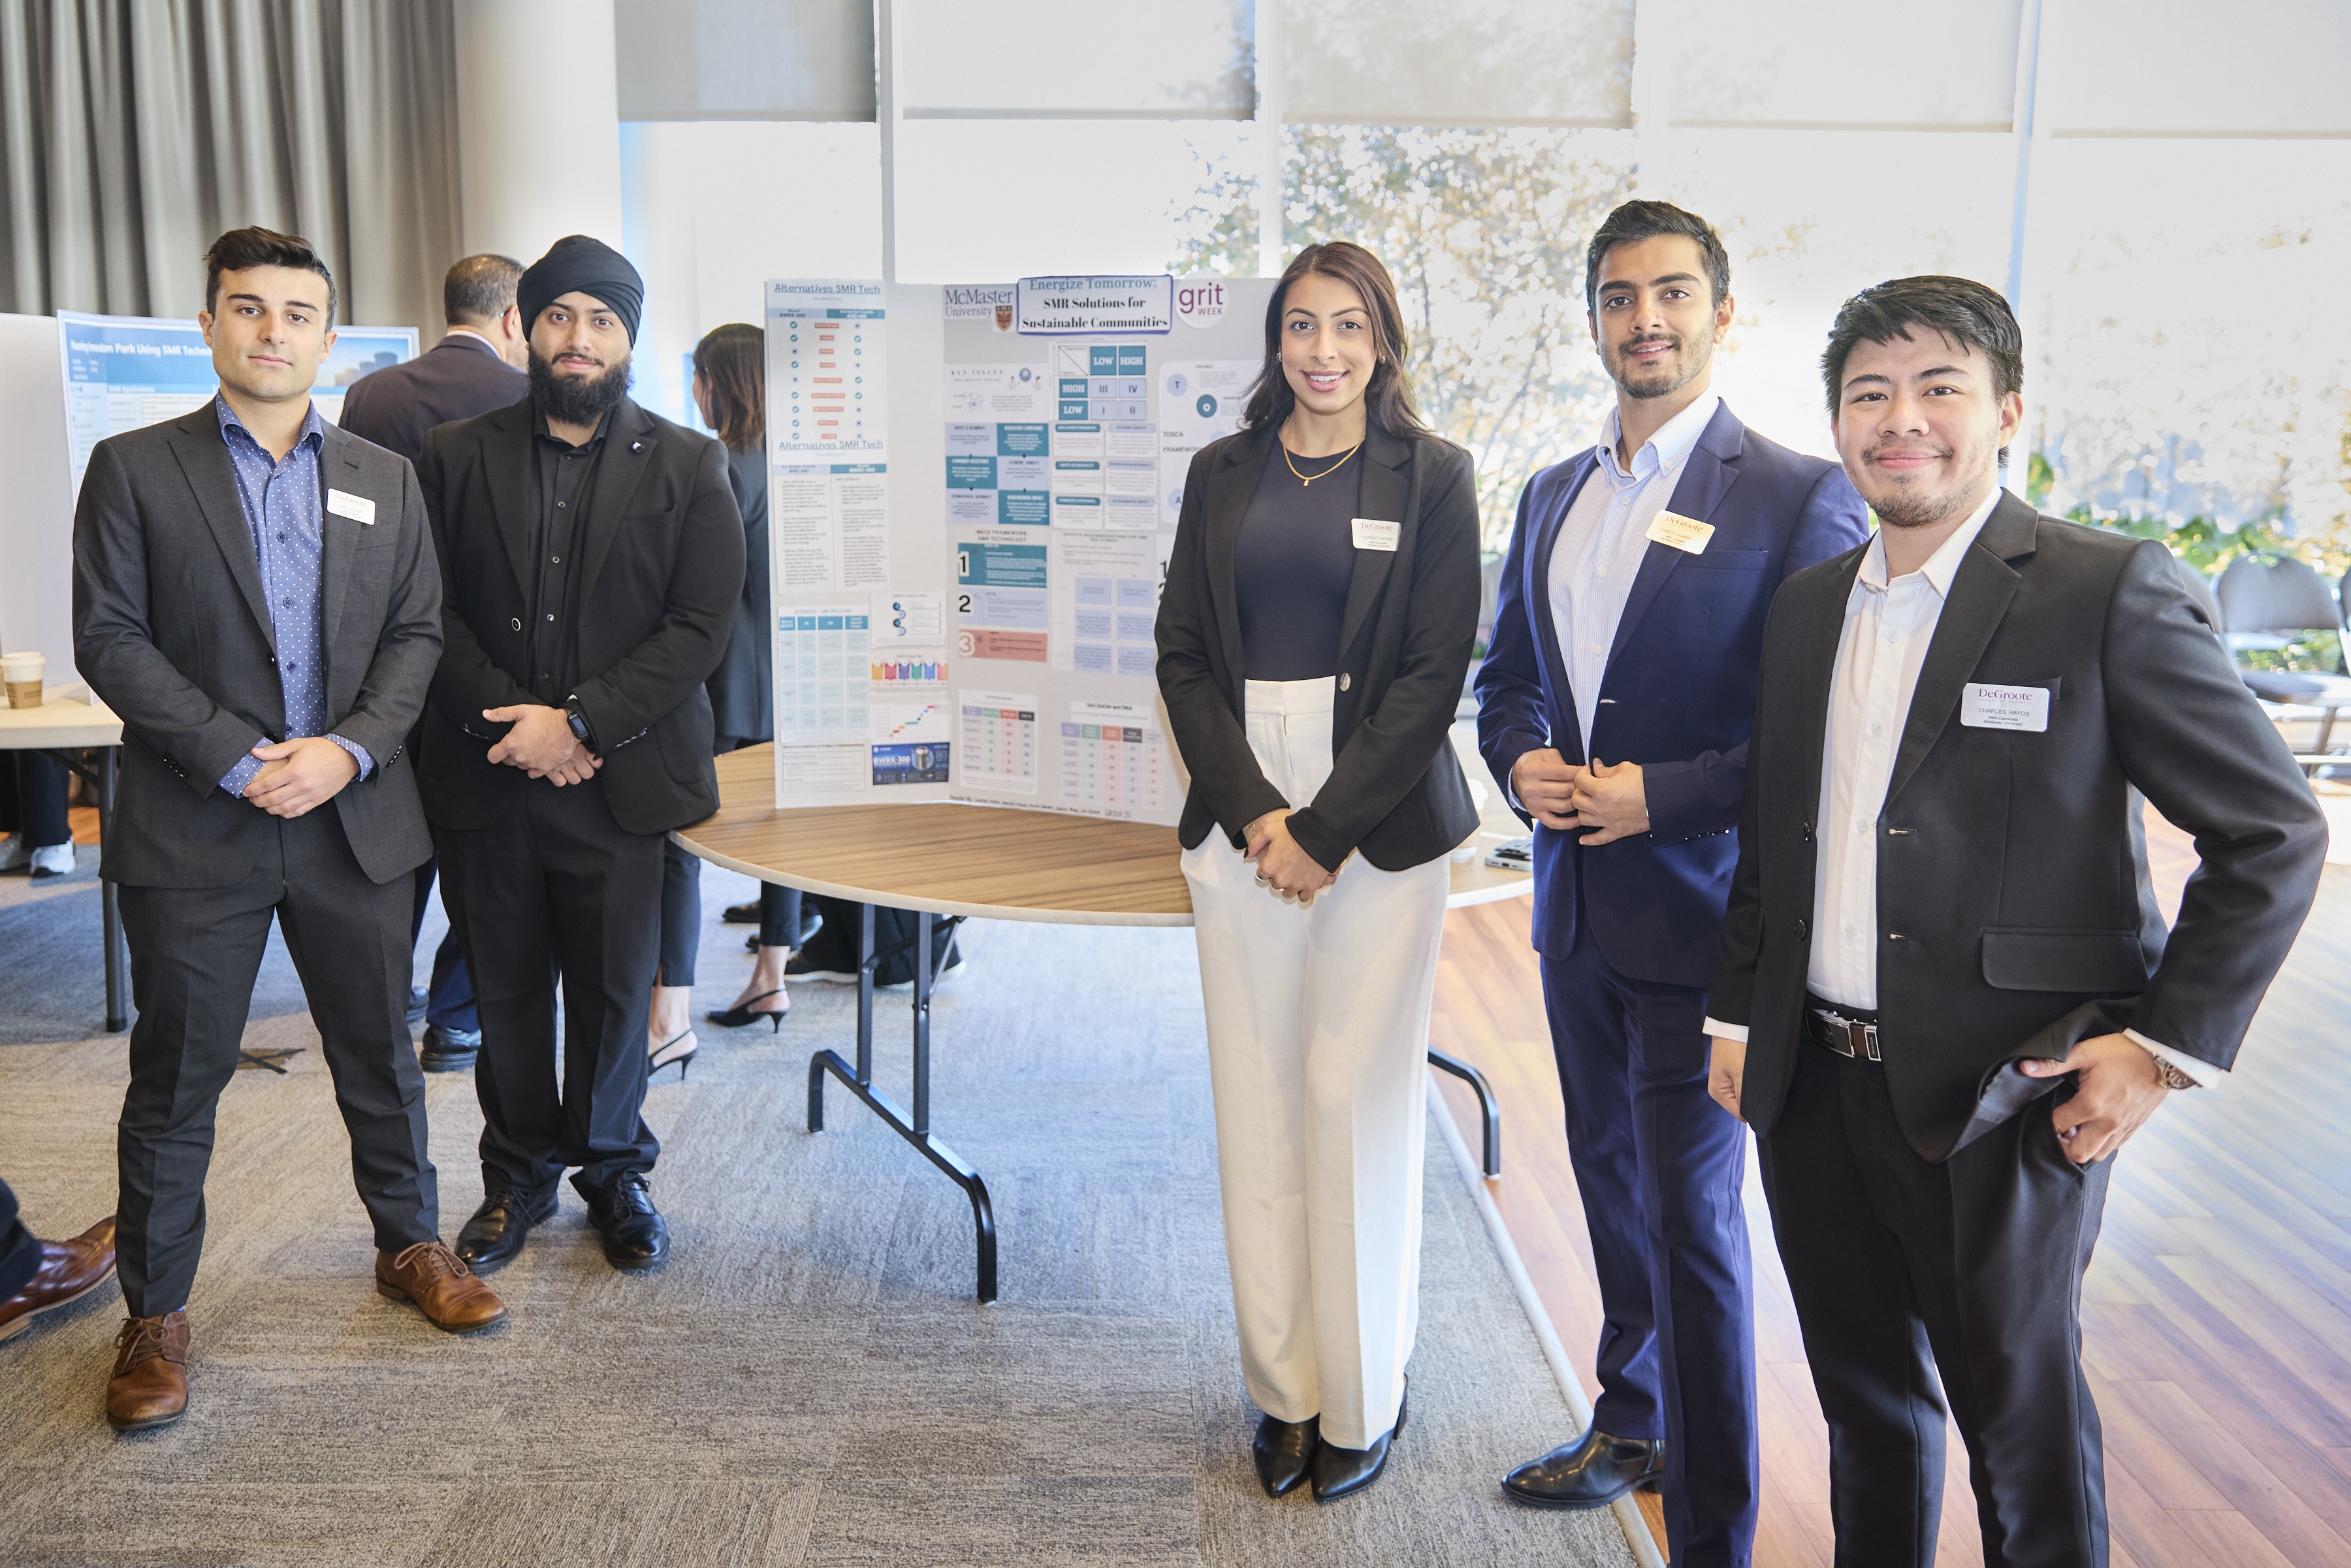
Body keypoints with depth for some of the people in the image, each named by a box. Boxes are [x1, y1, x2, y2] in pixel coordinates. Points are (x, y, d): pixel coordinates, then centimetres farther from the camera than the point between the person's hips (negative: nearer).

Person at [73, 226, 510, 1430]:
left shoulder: (385, 480, 10)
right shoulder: (134, 469, 1)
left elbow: (417, 633, 5)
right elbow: (109, 639, -6)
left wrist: (348, 748, -11)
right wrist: (238, 760, -15)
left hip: (353, 821, 3)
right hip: (194, 830, -2)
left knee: (381, 1053, 13)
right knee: (177, 1077, 7)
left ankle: (410, 1244, 32)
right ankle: (155, 1311, 21)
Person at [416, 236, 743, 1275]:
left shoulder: (688, 467, 3)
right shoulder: (455, 457, 7)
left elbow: (703, 624, -6)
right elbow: (427, 611, 1)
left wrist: (581, 724, -13)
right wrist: (509, 722, -13)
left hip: (619, 782, -1)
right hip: (484, 783, 2)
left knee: (615, 992, 8)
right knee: (505, 991, 11)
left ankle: (614, 1170, 28)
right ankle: (519, 1175, 29)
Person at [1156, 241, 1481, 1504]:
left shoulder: (1430, 476, 2)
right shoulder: (1222, 473, 10)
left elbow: (1433, 672, -5)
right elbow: (1183, 652, 6)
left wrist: (1326, 828, -11)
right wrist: (1254, 812, -6)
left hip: (1377, 820, -3)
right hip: (1238, 814, 3)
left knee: (1357, 1102, 0)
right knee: (1256, 1102, 5)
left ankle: (1363, 1398, 17)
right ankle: (1283, 1388, 19)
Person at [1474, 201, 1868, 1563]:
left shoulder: (1798, 496, -10)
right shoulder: (1553, 497, 11)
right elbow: (1508, 670, 17)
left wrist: (1662, 794, -20)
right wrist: (1521, 756, -4)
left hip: (1701, 914, -6)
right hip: (1576, 902, 7)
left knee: (1694, 1219, 1)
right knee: (1613, 1184, 21)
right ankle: (1631, 1426, 42)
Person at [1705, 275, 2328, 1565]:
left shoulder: (2107, 591, -10)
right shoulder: (1806, 606, 9)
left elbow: (2273, 832, -7)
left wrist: (2170, 1044, -11)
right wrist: (1736, 1012, 13)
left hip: (2001, 1102, -5)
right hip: (1813, 1086, 5)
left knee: (2021, 1417, 11)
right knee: (1865, 1398, 20)